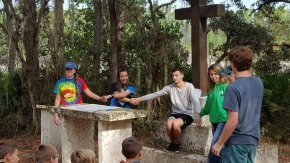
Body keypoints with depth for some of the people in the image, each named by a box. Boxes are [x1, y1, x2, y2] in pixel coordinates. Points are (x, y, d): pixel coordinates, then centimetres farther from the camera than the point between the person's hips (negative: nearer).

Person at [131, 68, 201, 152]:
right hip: (175, 113, 4)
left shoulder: (189, 86, -9)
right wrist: (139, 99, -6)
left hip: (187, 114, -3)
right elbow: (155, 94, 1)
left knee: (175, 123, -32)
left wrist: (197, 115, -34)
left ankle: (177, 143, -4)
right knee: (169, 124, -28)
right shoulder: (170, 87, 1)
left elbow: (196, 101, -18)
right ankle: (172, 142, 1)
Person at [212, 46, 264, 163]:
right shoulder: (258, 82, 2)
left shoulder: (233, 88, -20)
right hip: (253, 139, 7)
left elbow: (233, 121, -22)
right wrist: (234, 80, 15)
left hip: (237, 142, -7)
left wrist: (219, 144, -13)